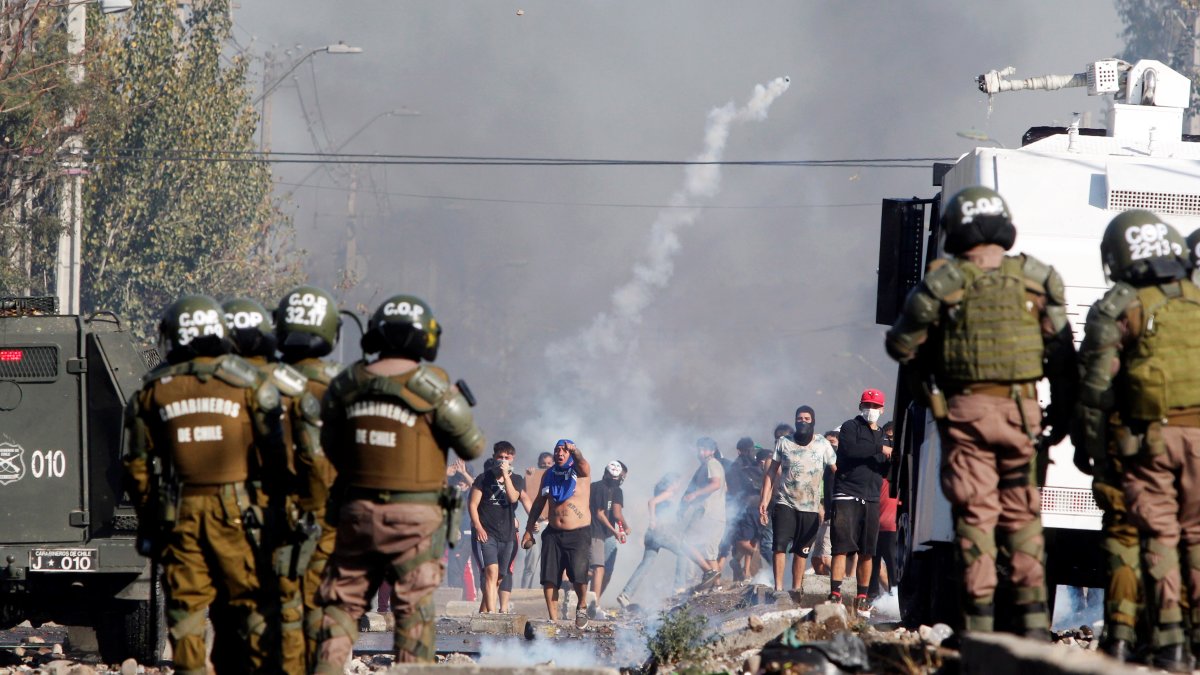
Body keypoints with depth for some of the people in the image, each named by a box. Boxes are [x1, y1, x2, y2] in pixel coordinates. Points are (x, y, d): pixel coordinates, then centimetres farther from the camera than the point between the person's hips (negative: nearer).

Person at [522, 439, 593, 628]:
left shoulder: (580, 472, -1)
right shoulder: (549, 475, 12)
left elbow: (583, 465, -27)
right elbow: (538, 503, 19)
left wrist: (575, 452, -49)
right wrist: (528, 530, 15)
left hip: (579, 534, -4)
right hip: (553, 533, 4)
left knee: (578, 575, -16)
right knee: (549, 578, -4)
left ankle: (581, 606, 12)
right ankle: (553, 620, 5)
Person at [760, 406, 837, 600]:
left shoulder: (823, 445, 4)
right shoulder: (784, 442, 7)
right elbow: (772, 472, 9)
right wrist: (764, 500, 2)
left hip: (810, 507, 1)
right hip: (785, 503, 0)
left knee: (802, 551, 4)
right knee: (780, 545, -15)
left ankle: (796, 589, 12)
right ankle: (778, 588, -17)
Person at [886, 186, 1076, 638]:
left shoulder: (942, 283, -4)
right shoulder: (1037, 279, 2)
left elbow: (902, 346, 3)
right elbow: (1062, 356, 2)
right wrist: (1062, 417, 9)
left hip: (965, 410, -2)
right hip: (1022, 409, 2)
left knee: (975, 515, 2)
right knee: (1022, 515, 10)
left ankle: (980, 622, -2)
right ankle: (1033, 617, 4)